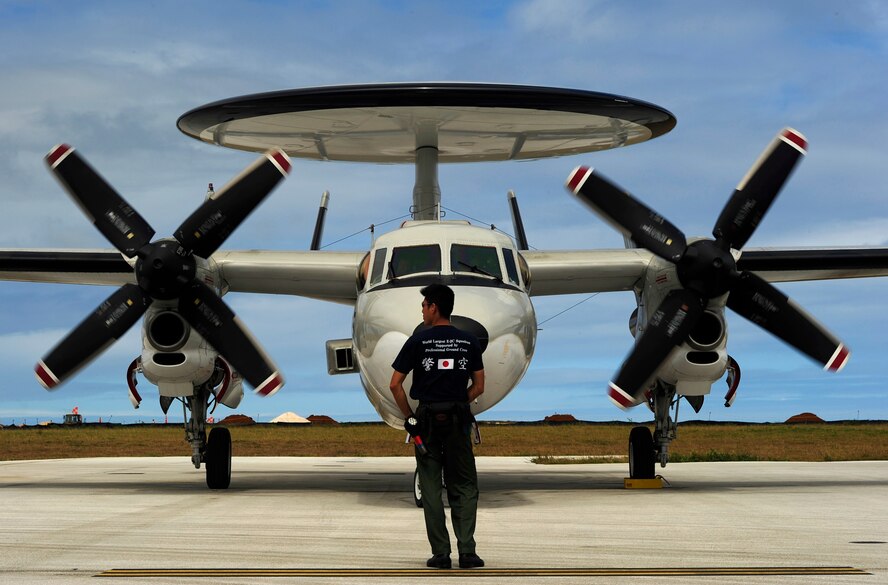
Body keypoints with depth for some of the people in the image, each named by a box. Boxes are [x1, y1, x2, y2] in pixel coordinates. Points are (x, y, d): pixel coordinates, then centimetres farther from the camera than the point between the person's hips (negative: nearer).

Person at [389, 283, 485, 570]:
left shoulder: (418, 341, -4)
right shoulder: (469, 341, 4)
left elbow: (395, 385, -5)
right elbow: (478, 386, 7)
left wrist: (409, 417, 5)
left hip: (427, 420, -2)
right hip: (459, 421, 2)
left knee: (431, 489, 6)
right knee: (465, 488, 8)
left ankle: (441, 554, 3)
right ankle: (467, 551, -4)